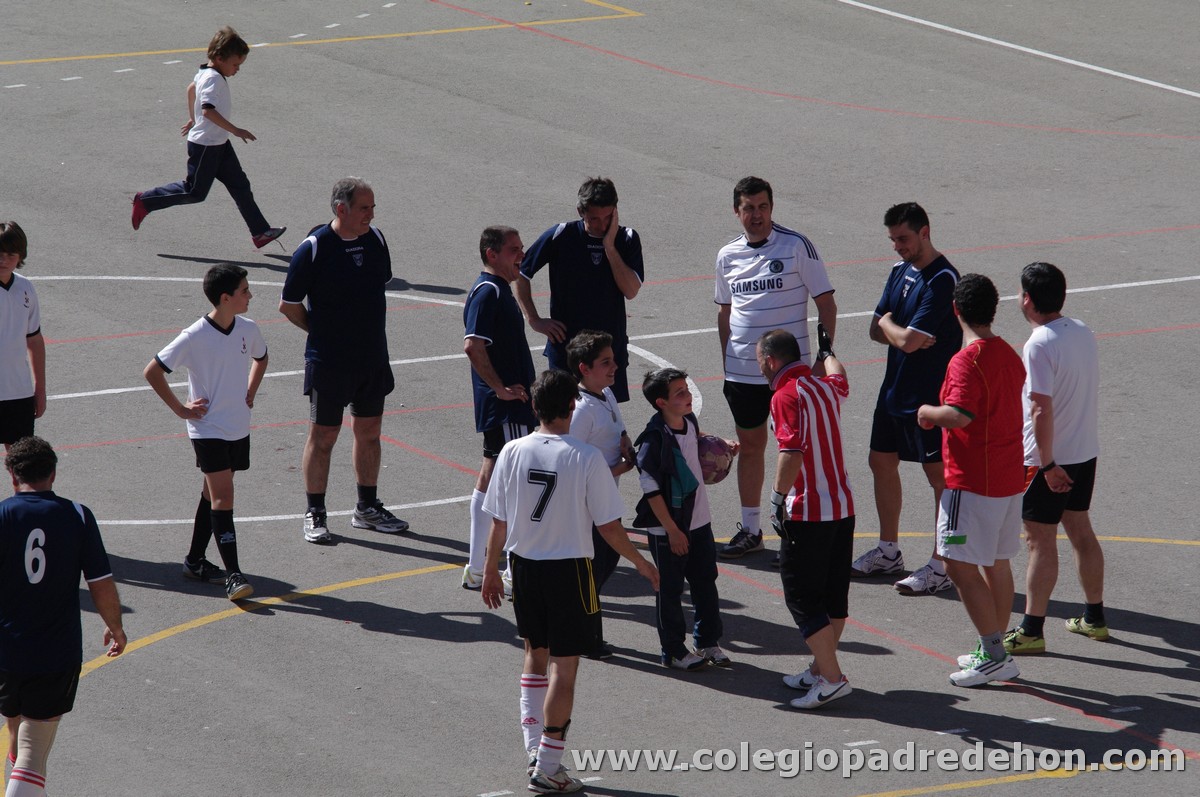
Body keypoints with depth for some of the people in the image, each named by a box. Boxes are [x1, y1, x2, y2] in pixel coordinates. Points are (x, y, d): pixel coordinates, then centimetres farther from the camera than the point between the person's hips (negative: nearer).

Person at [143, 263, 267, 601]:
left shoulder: (248, 330, 0)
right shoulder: (194, 338, -18)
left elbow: (260, 358, 24)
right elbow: (152, 372, -12)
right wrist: (180, 408, -9)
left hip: (238, 428, 6)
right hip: (208, 430, -6)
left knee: (213, 494, 15)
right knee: (222, 497, -12)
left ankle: (195, 561, 27)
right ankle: (233, 574, -14)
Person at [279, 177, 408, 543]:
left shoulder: (376, 239, 2)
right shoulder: (314, 248, -16)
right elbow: (288, 304, -9)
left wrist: (370, 331, 10)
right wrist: (322, 331, -3)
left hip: (373, 358, 6)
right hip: (328, 361, -6)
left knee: (369, 431, 14)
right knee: (323, 435, 3)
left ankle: (368, 507, 26)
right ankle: (315, 514, 12)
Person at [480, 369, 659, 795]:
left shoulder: (513, 452, -6)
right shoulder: (587, 458, -16)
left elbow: (498, 523, 1)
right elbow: (608, 526, -11)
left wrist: (491, 570, 15)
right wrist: (641, 563, 5)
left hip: (523, 564, 4)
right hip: (569, 568, -4)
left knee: (535, 654, 22)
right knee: (564, 666, 3)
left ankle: (534, 748, 21)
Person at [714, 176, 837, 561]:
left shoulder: (796, 246, -7)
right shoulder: (728, 256, 7)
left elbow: (826, 303, -5)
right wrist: (726, 363, 14)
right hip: (742, 370, 4)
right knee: (750, 446, 12)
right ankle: (749, 529, 21)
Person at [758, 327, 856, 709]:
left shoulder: (786, 396, -15)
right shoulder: (826, 387, 11)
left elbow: (792, 451, -27)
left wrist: (778, 497, -21)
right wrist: (826, 351, 56)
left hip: (807, 513, -8)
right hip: (843, 506, 9)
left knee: (802, 596, -3)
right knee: (834, 593, 15)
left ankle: (831, 677, -7)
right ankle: (821, 669, 25)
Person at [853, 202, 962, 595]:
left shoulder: (942, 280, -19)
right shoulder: (901, 271, 9)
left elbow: (909, 340, -25)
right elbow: (876, 330, 9)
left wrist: (889, 324, -4)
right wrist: (902, 334, -11)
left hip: (929, 397, -10)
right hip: (894, 388, 10)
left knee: (940, 475, -1)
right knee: (881, 462, 17)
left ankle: (941, 567, 4)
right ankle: (888, 551, 32)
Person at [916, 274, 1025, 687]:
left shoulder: (968, 359, -19)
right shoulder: (1008, 354, 10)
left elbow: (959, 415, -31)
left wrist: (928, 412, -11)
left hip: (972, 482, -9)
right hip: (1009, 478, 9)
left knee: (960, 565, -6)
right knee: (996, 563, 15)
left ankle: (994, 655, -9)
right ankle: (994, 652, 22)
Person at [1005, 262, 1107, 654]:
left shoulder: (1040, 344, -21)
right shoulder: (1082, 331, 5)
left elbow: (1042, 408, -25)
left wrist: (1048, 463, -21)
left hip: (1049, 459, -8)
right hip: (1085, 452, 8)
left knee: (1040, 540, -2)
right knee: (1080, 531, 18)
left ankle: (1032, 630, 1)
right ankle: (1094, 618, 27)